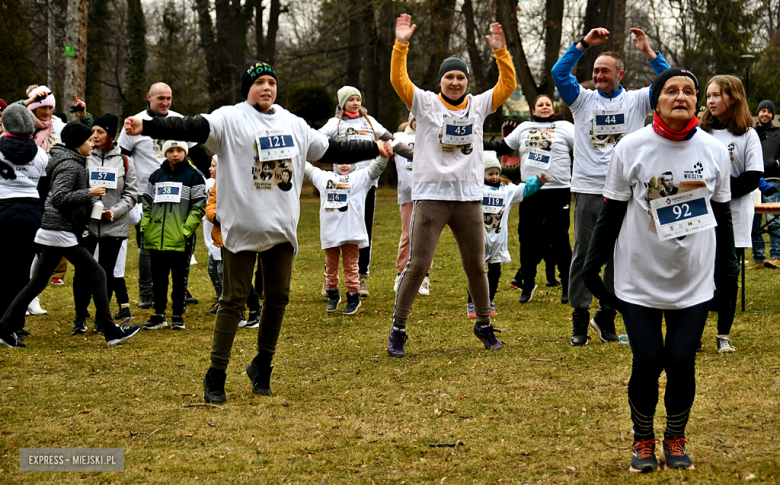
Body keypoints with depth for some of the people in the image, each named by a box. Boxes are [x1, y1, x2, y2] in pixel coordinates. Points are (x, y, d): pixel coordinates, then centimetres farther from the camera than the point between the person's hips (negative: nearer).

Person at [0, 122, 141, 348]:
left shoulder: (73, 161, 16)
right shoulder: (70, 165, -15)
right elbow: (59, 198, -24)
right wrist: (89, 193, -20)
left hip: (55, 230, 10)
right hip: (62, 230, -10)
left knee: (38, 282, 10)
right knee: (96, 274, -5)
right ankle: (111, 331, -5)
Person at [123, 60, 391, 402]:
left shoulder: (293, 124, 13)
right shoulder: (230, 119, -5)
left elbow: (330, 151, 24)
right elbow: (191, 128, -20)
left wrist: (375, 149, 29)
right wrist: (146, 127, -35)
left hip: (281, 228, 5)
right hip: (241, 226, -5)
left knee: (278, 296, 8)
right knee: (234, 299, -3)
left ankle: (262, 366, 25)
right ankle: (216, 377, 4)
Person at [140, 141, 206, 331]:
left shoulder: (193, 176, 1)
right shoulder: (156, 176, 14)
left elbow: (198, 207, -3)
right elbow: (147, 204, 18)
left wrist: (186, 230, -12)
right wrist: (145, 228, 6)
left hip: (179, 240, -4)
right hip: (156, 238, 4)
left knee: (178, 278, 4)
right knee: (158, 278, 9)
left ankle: (178, 315, 12)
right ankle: (158, 315, 17)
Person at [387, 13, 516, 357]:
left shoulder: (478, 105, 9)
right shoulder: (425, 104, 0)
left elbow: (508, 85, 4)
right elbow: (399, 80, -12)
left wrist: (500, 52, -6)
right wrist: (401, 45, -21)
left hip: (469, 197, 3)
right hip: (431, 196, -3)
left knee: (476, 265, 12)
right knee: (417, 264, -4)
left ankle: (484, 325, 28)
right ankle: (398, 329, 5)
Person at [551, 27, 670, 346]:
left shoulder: (636, 101, 8)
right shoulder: (583, 99, 8)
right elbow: (559, 73, -5)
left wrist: (648, 52, -10)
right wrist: (584, 44, -11)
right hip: (588, 190, 0)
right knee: (583, 254, 0)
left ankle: (606, 316, 20)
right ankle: (580, 320, 7)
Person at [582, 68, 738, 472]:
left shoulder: (714, 150, -1)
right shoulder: (632, 148, -7)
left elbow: (722, 212, 11)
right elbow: (611, 211, 0)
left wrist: (728, 265, 14)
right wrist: (593, 264, 1)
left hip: (695, 283, 2)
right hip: (640, 282, -2)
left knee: (682, 364, -1)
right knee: (647, 363, -4)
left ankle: (676, 439, 23)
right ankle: (643, 441, 20)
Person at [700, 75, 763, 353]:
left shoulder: (747, 135, -1)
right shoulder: (701, 132, 8)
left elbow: (753, 178, -7)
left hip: (734, 218, -2)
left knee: (727, 277, 3)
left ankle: (724, 335, 13)